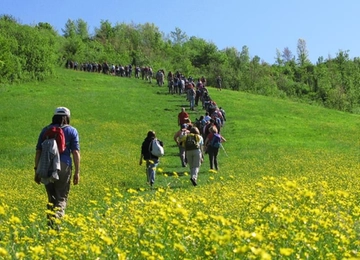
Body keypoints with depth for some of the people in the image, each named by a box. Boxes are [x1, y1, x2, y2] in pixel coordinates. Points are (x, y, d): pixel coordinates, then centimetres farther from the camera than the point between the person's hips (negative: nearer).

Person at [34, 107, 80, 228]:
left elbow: (38, 151, 8)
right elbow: (75, 152, -3)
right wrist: (77, 172, -2)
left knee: (51, 198, 15)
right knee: (62, 198, 2)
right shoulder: (72, 131, 5)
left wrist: (37, 170, 12)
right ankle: (55, 219, -23)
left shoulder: (45, 130, 12)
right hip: (63, 167, -3)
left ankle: (50, 225, 14)